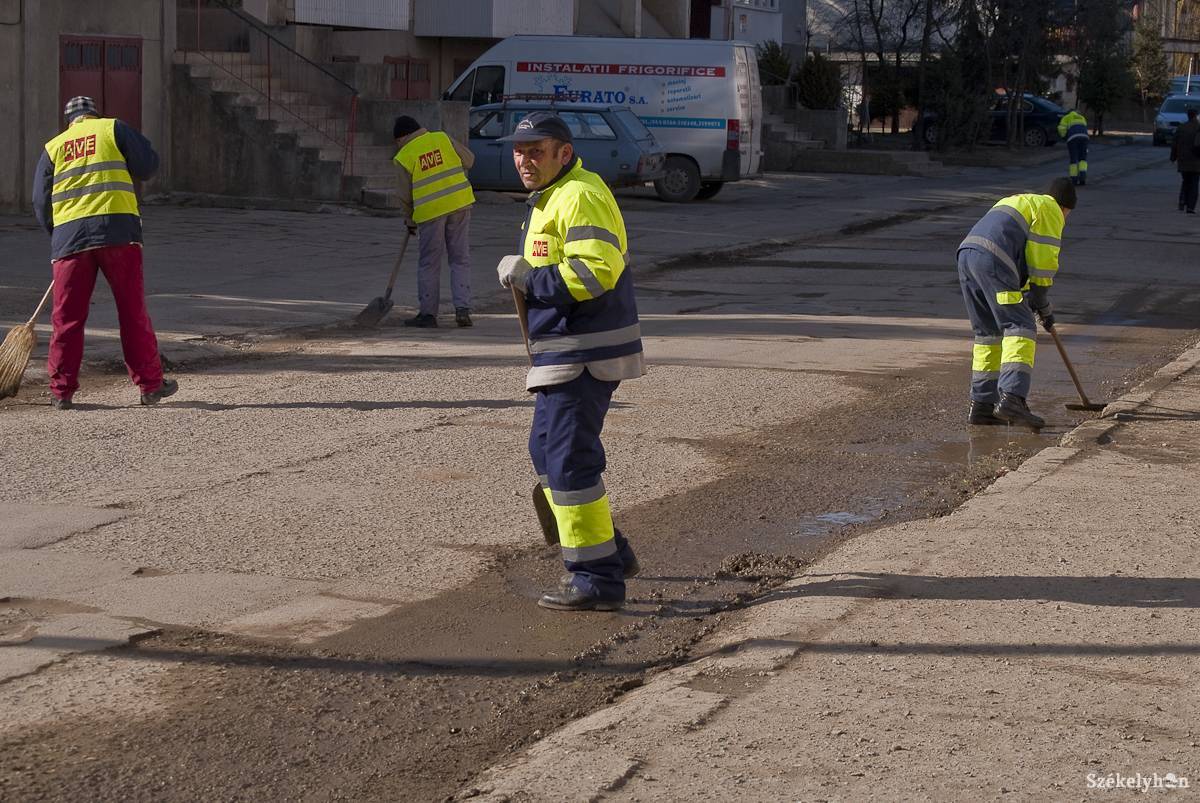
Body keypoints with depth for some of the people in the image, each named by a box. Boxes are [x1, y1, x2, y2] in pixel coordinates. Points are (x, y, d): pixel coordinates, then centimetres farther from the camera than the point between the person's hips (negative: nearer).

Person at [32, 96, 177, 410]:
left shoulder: (52, 147, 18)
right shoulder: (113, 128, 11)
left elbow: (41, 201, 14)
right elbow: (148, 165, 5)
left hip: (68, 234, 2)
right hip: (117, 229, -2)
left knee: (67, 314, 7)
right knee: (133, 309, 4)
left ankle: (61, 391, 7)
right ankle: (150, 384, 6)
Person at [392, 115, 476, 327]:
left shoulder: (404, 156, -1)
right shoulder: (442, 138, 6)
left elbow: (405, 196, 3)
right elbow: (468, 160, 12)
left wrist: (410, 220, 17)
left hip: (430, 210, -3)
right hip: (460, 204, 3)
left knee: (429, 264, 7)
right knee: (460, 259, 8)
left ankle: (428, 313, 10)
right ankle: (462, 308, 0)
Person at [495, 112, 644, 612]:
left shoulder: (579, 197, -15)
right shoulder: (549, 198, 19)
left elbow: (596, 270, -27)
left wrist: (527, 278, -17)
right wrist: (524, 275, 12)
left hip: (583, 354, -11)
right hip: (566, 351, 11)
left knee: (569, 459, -9)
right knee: (547, 449, 19)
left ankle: (597, 578, -4)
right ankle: (609, 552, 28)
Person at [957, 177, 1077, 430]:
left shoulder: (1019, 202, 37)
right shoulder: (1051, 211, 10)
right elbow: (1043, 260, 2)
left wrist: (1030, 298, 33)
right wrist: (1044, 306, 10)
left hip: (967, 254, 9)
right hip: (992, 261, -9)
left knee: (989, 332, 16)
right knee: (1020, 328, -9)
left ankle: (982, 404, 14)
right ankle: (1011, 398, -25)